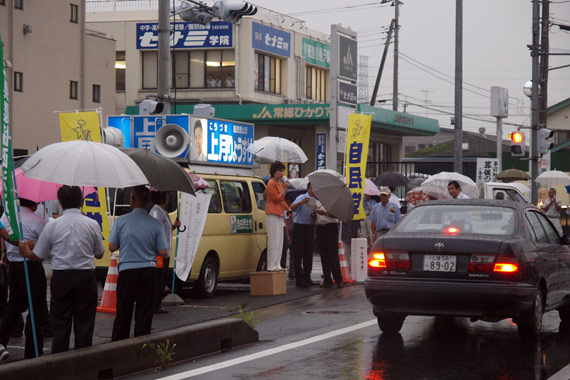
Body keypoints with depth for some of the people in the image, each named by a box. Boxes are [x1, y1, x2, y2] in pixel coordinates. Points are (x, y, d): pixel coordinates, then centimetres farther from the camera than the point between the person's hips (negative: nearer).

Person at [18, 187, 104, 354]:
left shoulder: (52, 225, -3)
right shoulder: (92, 224, -2)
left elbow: (38, 256, 2)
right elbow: (99, 254, 9)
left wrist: (25, 252, 23)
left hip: (60, 278, 0)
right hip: (85, 276, 0)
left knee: (60, 325, 7)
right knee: (84, 325, 6)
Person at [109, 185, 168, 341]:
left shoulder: (121, 221, -5)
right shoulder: (155, 224, -3)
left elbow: (112, 247, -1)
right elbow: (164, 253, -4)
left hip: (127, 271, 0)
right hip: (148, 271, 0)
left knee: (123, 312, 11)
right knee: (145, 314, 5)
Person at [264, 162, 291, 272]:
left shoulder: (280, 183, 19)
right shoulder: (271, 183, -10)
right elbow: (276, 198, -16)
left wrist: (288, 208, 17)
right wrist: (285, 189, -19)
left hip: (279, 214, 10)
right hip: (272, 214, -10)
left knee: (279, 241, 10)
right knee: (273, 241, -11)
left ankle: (277, 265, 14)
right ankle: (271, 266, -10)